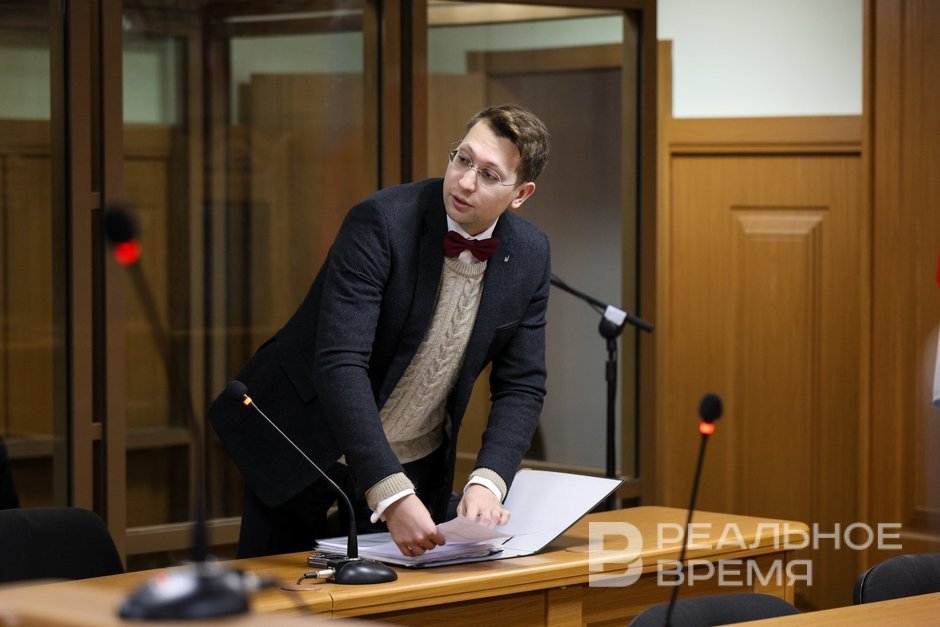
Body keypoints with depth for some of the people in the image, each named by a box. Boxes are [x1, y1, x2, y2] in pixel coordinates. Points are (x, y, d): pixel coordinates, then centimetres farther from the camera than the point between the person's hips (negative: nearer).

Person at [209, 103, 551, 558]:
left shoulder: (529, 255, -8)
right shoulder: (382, 222, -25)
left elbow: (521, 387, -3)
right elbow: (340, 363, -34)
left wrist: (487, 483, -22)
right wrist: (391, 494, -43)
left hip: (416, 463, 4)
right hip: (305, 447, -4)